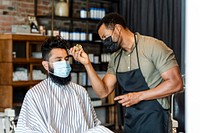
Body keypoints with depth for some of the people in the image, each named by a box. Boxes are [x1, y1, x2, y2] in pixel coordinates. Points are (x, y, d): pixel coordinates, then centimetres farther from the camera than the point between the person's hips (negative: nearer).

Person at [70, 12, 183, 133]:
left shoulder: (153, 46, -12)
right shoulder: (115, 58, 9)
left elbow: (176, 83, -16)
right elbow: (103, 92, 5)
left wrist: (139, 96, -17)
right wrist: (87, 64, -6)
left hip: (153, 121, -6)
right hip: (129, 122, 7)